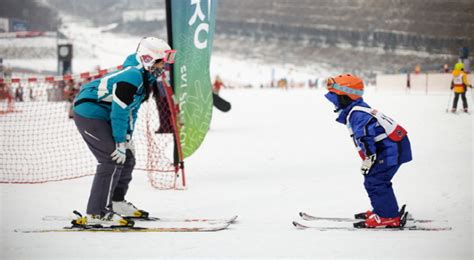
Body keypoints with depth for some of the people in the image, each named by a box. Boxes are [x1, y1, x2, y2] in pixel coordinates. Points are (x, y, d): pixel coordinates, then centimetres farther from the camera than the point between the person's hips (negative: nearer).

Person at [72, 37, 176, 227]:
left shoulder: (144, 77, 7)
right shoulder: (131, 77, -26)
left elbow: (131, 109, 16)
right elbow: (119, 112, -24)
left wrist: (128, 137, 11)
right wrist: (120, 142, -19)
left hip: (101, 116, 11)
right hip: (89, 113, -11)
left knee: (127, 159, 15)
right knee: (113, 160, -17)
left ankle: (116, 203, 30)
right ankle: (96, 214, -18)